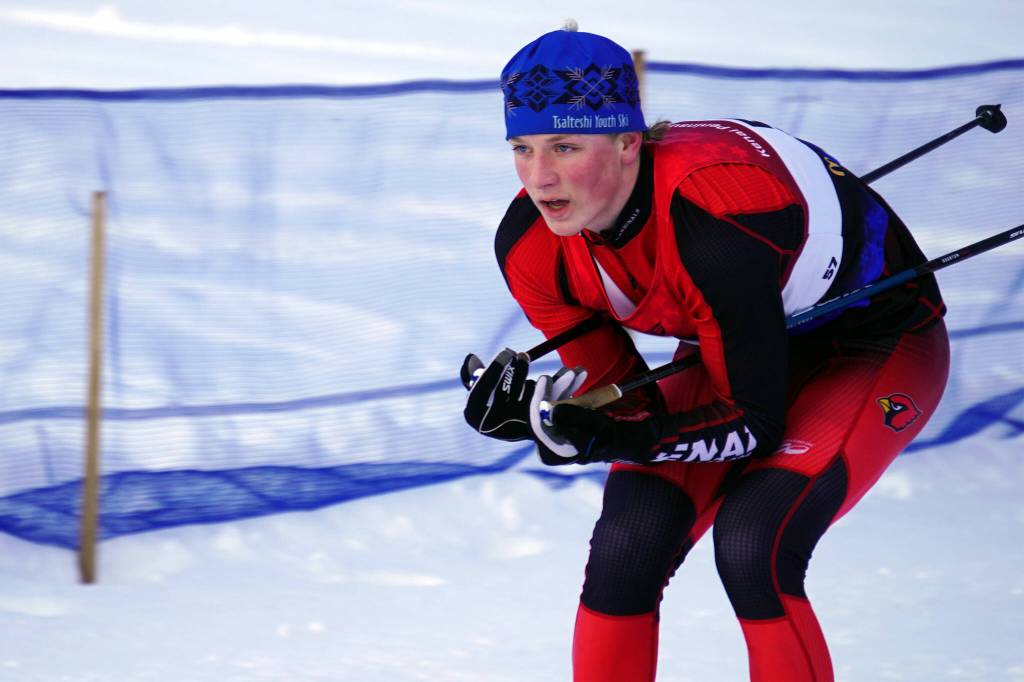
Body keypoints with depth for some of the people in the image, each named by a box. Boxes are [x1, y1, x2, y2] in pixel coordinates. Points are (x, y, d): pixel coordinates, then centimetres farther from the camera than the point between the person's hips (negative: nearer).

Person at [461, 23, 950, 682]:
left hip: (879, 343, -6)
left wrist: (618, 440, -43)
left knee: (751, 545, -27)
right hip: (734, 347, 6)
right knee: (627, 545, -15)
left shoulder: (714, 225, -39)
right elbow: (622, 398, -9)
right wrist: (533, 407, -30)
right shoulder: (531, 248, -19)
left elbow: (755, 423, -30)